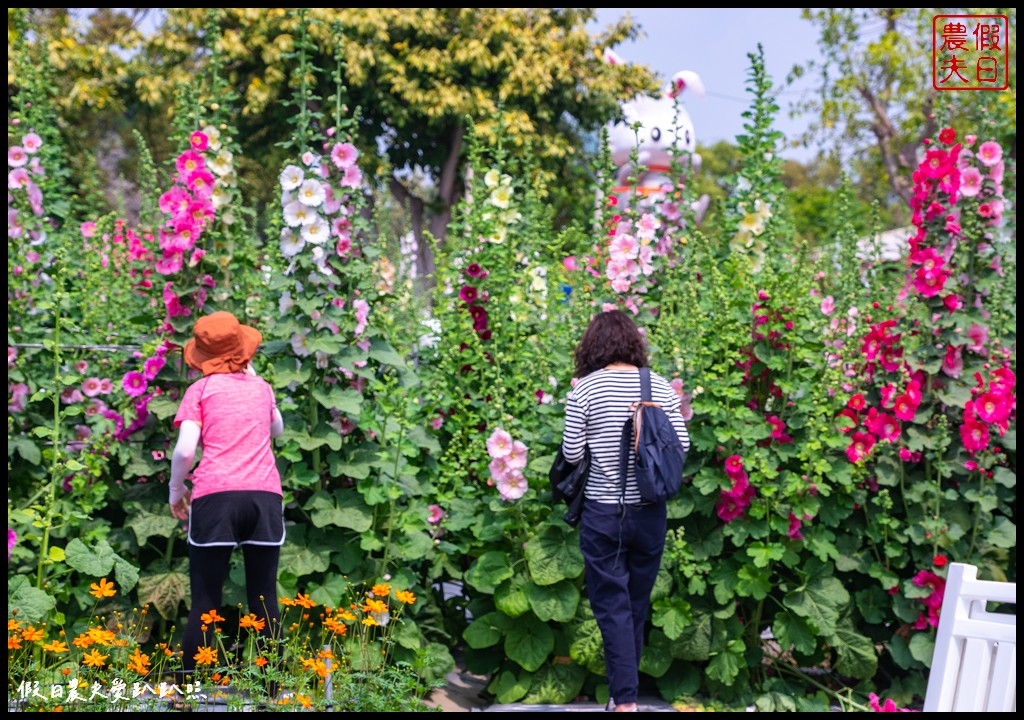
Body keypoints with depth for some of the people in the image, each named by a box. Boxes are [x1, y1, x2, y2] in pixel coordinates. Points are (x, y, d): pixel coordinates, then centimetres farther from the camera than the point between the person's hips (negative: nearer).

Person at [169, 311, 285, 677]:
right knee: (264, 600, 8)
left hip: (215, 496, -2)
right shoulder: (260, 386, 17)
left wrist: (176, 488, 13)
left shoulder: (201, 389, 8)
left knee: (205, 603, 2)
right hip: (265, 495, 2)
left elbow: (184, 451, -4)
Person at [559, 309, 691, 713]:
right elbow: (682, 446, 2)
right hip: (649, 512, 3)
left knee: (612, 606, 3)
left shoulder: (585, 389, -8)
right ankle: (627, 688, 30)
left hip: (604, 513, -3)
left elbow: (572, 454, -7)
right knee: (638, 605, 16)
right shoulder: (660, 387, 0)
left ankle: (625, 699, -3)